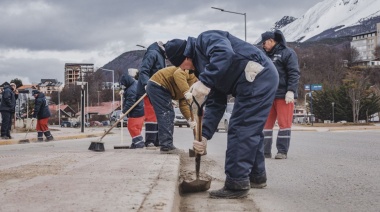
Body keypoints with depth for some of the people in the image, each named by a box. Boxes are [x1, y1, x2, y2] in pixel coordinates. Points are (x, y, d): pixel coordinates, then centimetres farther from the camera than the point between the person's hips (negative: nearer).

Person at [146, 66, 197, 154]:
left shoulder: (189, 88, 18)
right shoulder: (192, 74, -9)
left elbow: (183, 104, 11)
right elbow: (178, 74, -29)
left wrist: (190, 119, -1)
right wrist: (186, 91, -38)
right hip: (157, 85, -11)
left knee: (168, 115, 11)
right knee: (166, 115, -10)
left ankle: (166, 145, 15)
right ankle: (166, 146, -10)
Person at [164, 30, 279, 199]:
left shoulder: (206, 39, -2)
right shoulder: (202, 64, 23)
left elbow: (225, 53, -27)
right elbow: (215, 104, 18)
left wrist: (204, 82, -29)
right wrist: (204, 135, 11)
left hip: (257, 77, -11)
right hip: (263, 78, 11)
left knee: (240, 130, -8)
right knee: (251, 131, 20)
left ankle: (236, 184, -3)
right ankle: (256, 176, 32)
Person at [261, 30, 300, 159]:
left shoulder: (287, 53, -2)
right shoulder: (266, 55, 19)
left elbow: (294, 74, -10)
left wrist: (291, 91, -18)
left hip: (283, 95, -7)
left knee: (284, 123, -3)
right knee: (266, 123, 5)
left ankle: (282, 151, 1)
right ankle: (265, 151, 8)